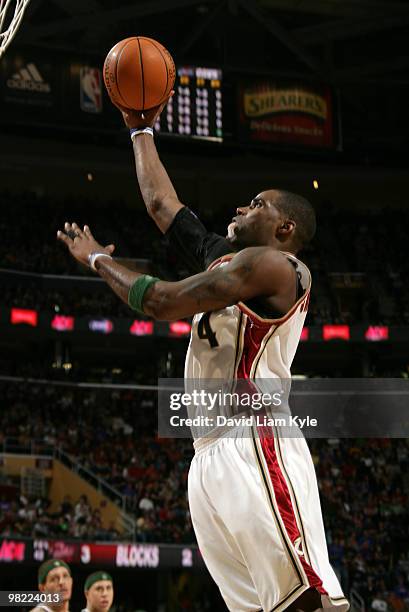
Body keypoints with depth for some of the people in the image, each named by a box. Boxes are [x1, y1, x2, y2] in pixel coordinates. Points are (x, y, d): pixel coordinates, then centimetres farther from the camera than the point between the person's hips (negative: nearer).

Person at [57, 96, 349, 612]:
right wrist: (141, 129, 37)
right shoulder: (225, 259, 22)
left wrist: (97, 258, 9)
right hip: (211, 455, 9)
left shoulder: (272, 264, -4)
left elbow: (159, 301, -7)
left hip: (255, 448, -9)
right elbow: (160, 203, 31)